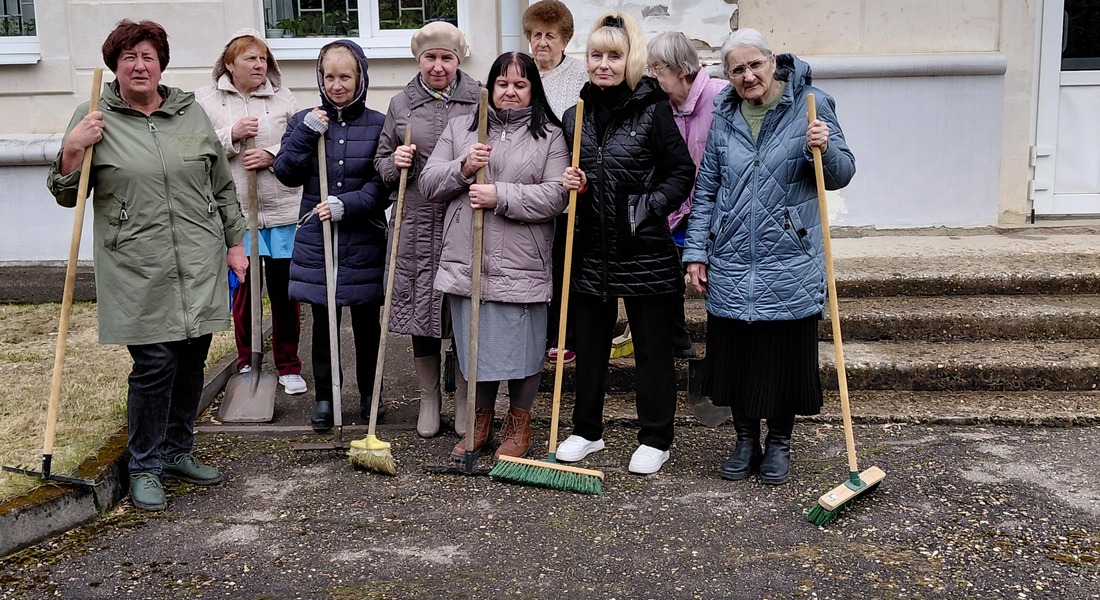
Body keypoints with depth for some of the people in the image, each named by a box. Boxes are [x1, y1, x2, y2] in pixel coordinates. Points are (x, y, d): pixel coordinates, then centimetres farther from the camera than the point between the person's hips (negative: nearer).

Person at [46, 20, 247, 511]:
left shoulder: (193, 115, 10)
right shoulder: (94, 120, 1)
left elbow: (223, 189, 16)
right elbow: (68, 196, 4)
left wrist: (235, 243, 13)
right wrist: (71, 152, -13)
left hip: (200, 268, 4)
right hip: (139, 274, -4)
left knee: (191, 364, 10)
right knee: (154, 365, -7)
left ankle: (178, 453, 28)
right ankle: (145, 468, 11)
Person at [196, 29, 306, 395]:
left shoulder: (284, 99, 8)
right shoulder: (205, 100, 5)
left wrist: (273, 156, -13)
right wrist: (232, 136, -14)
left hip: (283, 210, 1)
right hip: (235, 211, -1)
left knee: (284, 289, 5)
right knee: (243, 288, 4)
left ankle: (288, 366, 19)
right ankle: (246, 363, 22)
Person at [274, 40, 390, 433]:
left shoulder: (378, 125, -2)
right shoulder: (305, 121, 5)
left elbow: (384, 183, -7)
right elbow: (286, 174, -3)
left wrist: (347, 204, -19)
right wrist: (306, 133, -14)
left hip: (364, 242, -1)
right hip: (317, 240, 1)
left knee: (367, 323, 10)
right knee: (323, 324, 8)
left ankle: (369, 395, 26)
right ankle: (324, 398, 21)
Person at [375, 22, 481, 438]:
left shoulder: (480, 101, 4)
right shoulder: (400, 104, 10)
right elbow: (381, 163, 17)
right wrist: (395, 163, -5)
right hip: (417, 227, 2)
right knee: (419, 310, 8)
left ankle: (464, 400, 20)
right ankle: (429, 398, 25)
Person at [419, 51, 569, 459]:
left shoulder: (550, 135, 4)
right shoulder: (460, 128, 12)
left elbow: (557, 195, -8)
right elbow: (429, 183, 8)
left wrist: (501, 196, -17)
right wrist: (462, 168, -11)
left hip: (521, 268, -2)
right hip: (465, 263, 3)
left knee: (521, 346, 6)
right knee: (472, 345, 11)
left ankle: (519, 423, 26)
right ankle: (480, 421, 29)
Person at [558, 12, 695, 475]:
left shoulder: (652, 111, -6)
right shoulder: (575, 115, 8)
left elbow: (682, 172, -3)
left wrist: (650, 207, -15)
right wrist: (571, 186, -3)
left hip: (644, 248, -5)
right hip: (591, 246, 5)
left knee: (652, 346, 6)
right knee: (588, 344, 14)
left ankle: (655, 439, 19)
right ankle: (586, 431, 30)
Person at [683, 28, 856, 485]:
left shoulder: (810, 105, -4)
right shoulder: (724, 116, 5)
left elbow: (842, 175, -4)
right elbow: (706, 189, 10)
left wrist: (826, 150, -26)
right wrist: (696, 252, 5)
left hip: (789, 265, -3)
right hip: (730, 264, 3)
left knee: (785, 357, 7)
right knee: (734, 356, 11)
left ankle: (779, 444, 27)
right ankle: (745, 439, 30)